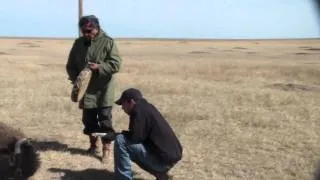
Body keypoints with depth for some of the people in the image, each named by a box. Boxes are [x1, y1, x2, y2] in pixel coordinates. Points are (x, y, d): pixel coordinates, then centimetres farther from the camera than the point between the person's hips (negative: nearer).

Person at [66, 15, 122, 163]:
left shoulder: (108, 42, -10)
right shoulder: (78, 43, 4)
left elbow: (116, 64, -14)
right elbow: (70, 65, 10)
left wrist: (99, 67, -26)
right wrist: (75, 79, -8)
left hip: (103, 92, -5)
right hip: (86, 91, 5)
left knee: (105, 121, -1)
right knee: (88, 120, 16)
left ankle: (106, 148, 9)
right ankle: (93, 144, 33)